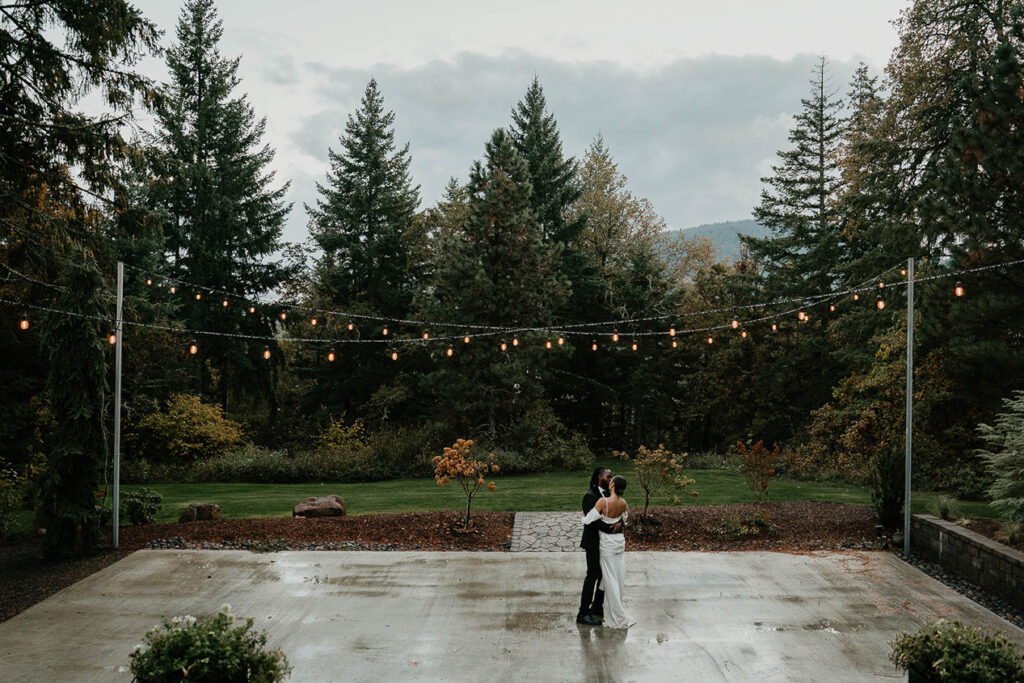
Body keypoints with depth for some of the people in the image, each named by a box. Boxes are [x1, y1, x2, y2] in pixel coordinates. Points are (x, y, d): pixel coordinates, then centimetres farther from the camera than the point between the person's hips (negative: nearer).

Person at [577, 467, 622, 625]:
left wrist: (619, 523, -18)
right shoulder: (590, 496, -16)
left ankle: (597, 607, 28)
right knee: (593, 575, -4)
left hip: (606, 543, 8)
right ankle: (583, 613, 3)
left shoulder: (608, 494, 11)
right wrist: (610, 528, -29)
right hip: (594, 543, -8)